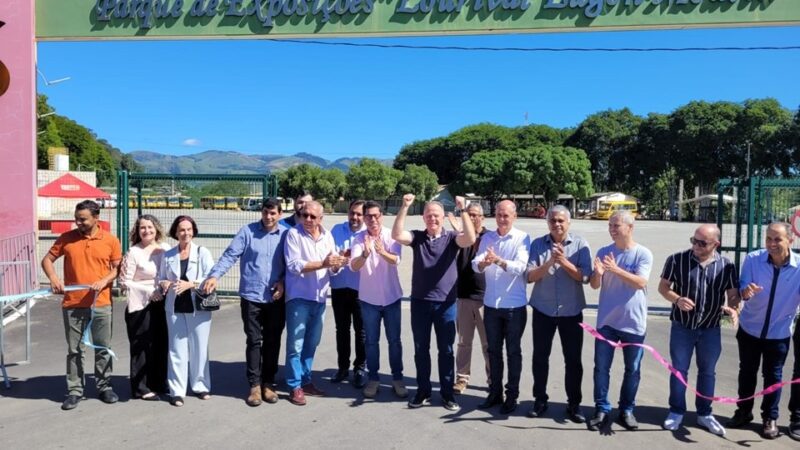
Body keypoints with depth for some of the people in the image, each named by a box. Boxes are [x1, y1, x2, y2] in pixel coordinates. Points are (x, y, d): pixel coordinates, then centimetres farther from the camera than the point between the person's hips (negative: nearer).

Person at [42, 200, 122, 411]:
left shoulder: (110, 241, -1)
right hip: (72, 304, 1)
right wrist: (53, 278, -12)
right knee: (74, 350, 8)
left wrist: (104, 281, -16)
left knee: (103, 348, 9)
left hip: (100, 304, 0)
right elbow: (47, 260, 7)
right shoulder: (66, 238, 1)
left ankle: (105, 387, 23)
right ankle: (75, 390, 19)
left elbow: (117, 268, 3)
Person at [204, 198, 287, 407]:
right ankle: (254, 385, 15)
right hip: (251, 296, -1)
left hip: (276, 298, 2)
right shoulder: (247, 231, -3)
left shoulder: (285, 234, 2)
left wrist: (283, 282, -9)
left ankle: (268, 383, 23)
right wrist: (215, 275, -22)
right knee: (253, 341, 5)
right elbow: (230, 255, -9)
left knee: (272, 341, 10)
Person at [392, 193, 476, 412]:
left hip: (446, 303, -1)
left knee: (446, 350, 9)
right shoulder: (417, 237, 1)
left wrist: (462, 210, -28)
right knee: (421, 349, 11)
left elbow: (470, 239, -21)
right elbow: (397, 235, -17)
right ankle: (423, 391, 24)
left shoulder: (451, 238, -2)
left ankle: (447, 393, 21)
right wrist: (404, 207, -24)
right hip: (420, 302, 1)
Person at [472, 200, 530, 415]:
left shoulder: (522, 238, -8)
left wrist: (498, 261, -38)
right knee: (494, 350, 14)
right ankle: (495, 392, 27)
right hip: (491, 304, 4)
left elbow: (521, 266, -21)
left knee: (513, 351, 8)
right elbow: (475, 264, -8)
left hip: (514, 305, -4)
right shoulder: (487, 237, 4)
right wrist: (483, 263, -32)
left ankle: (512, 395, 19)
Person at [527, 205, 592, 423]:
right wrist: (549, 262, -23)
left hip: (571, 311, -1)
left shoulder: (580, 244, -4)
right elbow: (530, 276, -9)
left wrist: (564, 261, -23)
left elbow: (585, 277, -12)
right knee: (540, 356, 9)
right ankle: (540, 400, 24)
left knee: (573, 359, 6)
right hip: (543, 310, 1)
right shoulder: (537, 244, -2)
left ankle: (574, 404, 19)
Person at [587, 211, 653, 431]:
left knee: (632, 370, 10)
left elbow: (641, 283, -17)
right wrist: (598, 273, -23)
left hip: (633, 322, -1)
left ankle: (626, 410, 24)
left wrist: (616, 269, -29)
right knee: (601, 367, 2)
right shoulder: (603, 252, 2)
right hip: (606, 320, 2)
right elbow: (594, 285, 0)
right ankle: (602, 410, 13)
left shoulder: (643, 254, -5)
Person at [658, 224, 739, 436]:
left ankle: (704, 414, 29)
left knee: (707, 371, 14)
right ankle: (677, 412, 23)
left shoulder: (726, 266, -3)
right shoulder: (677, 260, -7)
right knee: (679, 369, 8)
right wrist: (677, 300, -20)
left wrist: (731, 307, -19)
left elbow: (733, 294, 3)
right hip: (682, 327, -1)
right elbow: (663, 286, -1)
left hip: (711, 329, 1)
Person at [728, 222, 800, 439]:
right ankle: (744, 411, 33)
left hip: (779, 333, -1)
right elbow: (741, 288, -15)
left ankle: (770, 418, 29)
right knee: (747, 371, 15)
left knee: (773, 375, 12)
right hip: (749, 328, 1)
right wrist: (745, 291, -40)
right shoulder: (753, 259, -17)